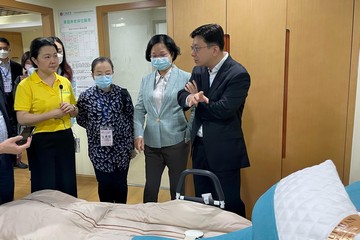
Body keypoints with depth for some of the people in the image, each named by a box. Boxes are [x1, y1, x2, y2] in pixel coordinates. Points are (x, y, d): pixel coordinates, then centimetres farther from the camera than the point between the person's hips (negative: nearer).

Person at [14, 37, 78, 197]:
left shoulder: (65, 82, 7)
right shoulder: (26, 85, -8)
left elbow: (75, 112, 18)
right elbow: (22, 119, -15)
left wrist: (72, 109, -4)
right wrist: (51, 114, -22)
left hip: (65, 138, 5)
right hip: (41, 141, -4)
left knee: (68, 187, 12)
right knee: (45, 189, 5)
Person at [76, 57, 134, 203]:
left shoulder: (122, 93, -6)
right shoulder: (86, 96, -6)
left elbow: (131, 118, 2)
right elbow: (80, 120, 8)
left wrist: (131, 144, 3)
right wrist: (95, 128, -3)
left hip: (121, 148, 0)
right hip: (99, 149, 0)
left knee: (120, 184, 11)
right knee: (104, 184, 10)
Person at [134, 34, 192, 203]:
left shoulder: (185, 78, -4)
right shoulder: (146, 80, 9)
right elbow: (139, 109, 8)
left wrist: (190, 135, -13)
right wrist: (138, 134, -3)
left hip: (176, 141, -3)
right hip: (152, 143, 3)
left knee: (177, 187, 12)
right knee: (150, 186, 12)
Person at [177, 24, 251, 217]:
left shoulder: (238, 74, -17)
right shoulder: (198, 70, 6)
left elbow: (223, 110, -23)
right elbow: (181, 95, 3)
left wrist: (199, 100, -7)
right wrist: (190, 98, -20)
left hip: (224, 150, -7)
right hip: (200, 145, 7)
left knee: (229, 204, 6)